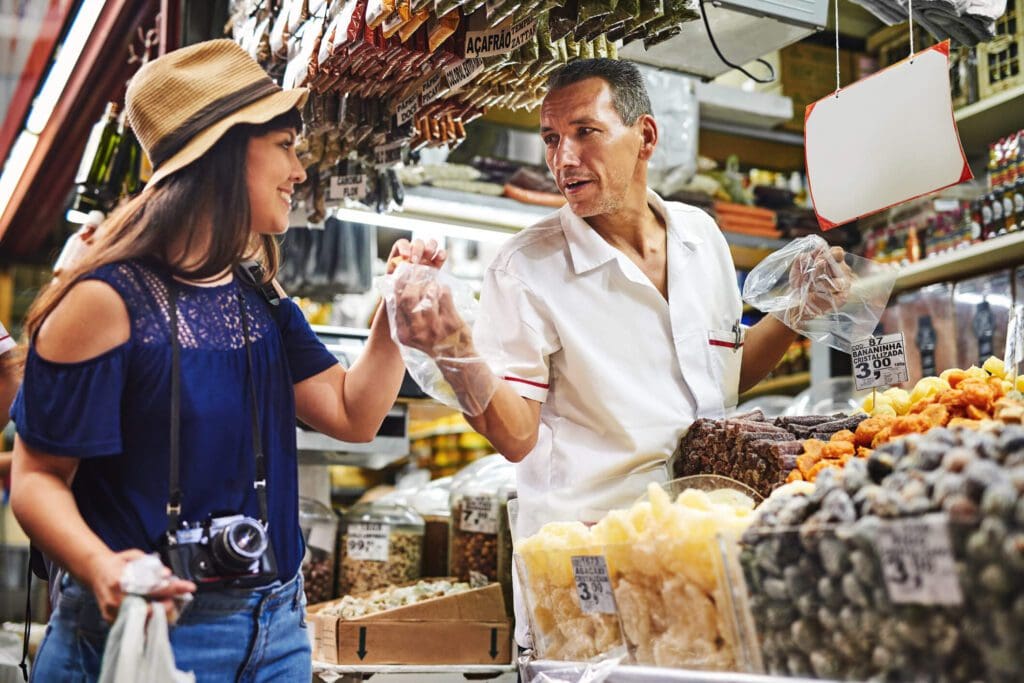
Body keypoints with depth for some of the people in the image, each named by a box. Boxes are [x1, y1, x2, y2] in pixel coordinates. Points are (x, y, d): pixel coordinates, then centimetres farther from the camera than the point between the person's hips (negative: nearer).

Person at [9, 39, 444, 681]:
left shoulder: (259, 298, 7)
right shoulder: (110, 299, -15)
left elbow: (354, 415, 6)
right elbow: (39, 474, -13)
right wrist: (101, 568, -31)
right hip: (150, 626, -6)